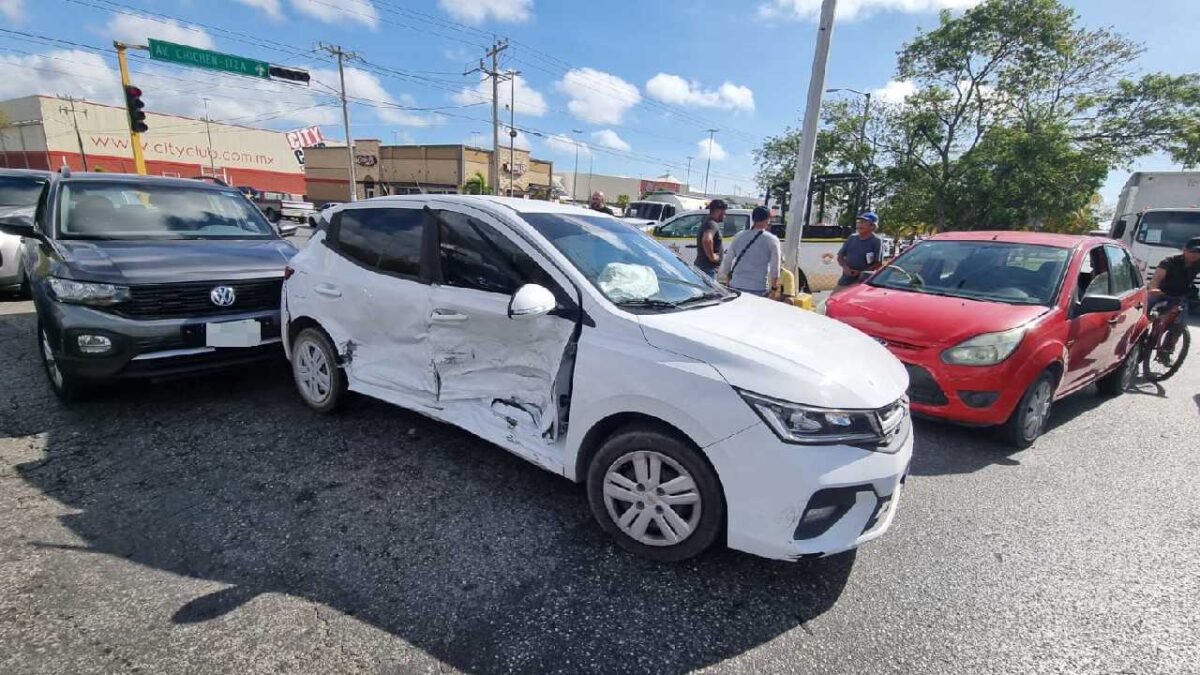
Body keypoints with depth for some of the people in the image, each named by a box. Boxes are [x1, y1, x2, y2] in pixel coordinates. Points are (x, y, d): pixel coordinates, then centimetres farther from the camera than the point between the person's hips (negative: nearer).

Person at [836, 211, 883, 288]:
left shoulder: (876, 242, -5)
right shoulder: (852, 238, 11)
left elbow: (878, 264, -9)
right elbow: (840, 256, 15)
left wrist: (861, 272, -17)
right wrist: (845, 267, -5)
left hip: (863, 284, -5)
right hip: (844, 282, 5)